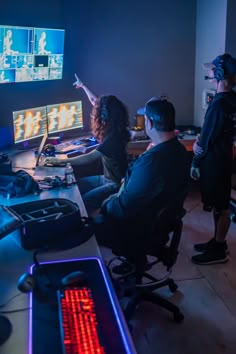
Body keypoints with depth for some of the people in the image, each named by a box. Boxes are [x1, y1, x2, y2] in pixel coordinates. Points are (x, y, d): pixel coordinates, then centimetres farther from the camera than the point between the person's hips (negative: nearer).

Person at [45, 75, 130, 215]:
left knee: (82, 202, -27)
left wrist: (60, 161, -24)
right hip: (106, 178, 10)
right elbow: (95, 101, 16)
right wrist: (83, 86, 28)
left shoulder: (114, 137, -25)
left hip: (116, 184, -10)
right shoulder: (111, 128, 1)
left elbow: (89, 158, -29)